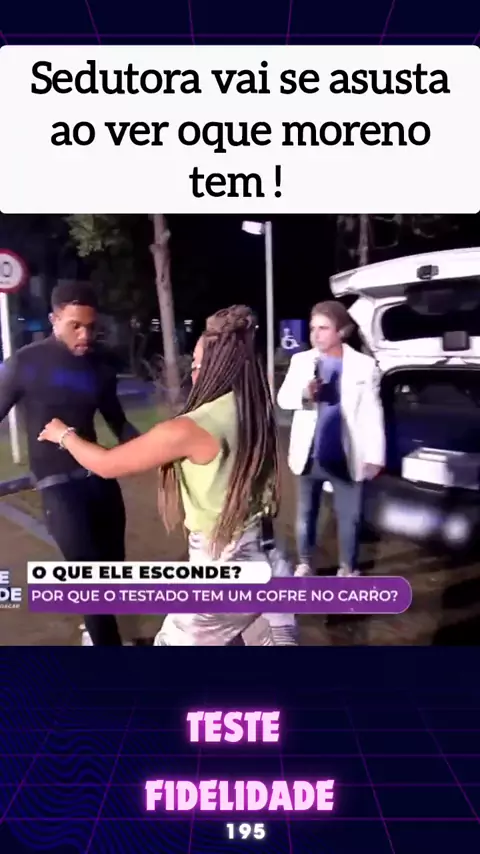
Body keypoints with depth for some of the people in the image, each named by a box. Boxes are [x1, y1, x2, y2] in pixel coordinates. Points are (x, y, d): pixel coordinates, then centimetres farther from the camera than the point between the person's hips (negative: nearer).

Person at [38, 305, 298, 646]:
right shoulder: (256, 414, -1)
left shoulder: (188, 429, -22)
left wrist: (65, 434, 10)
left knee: (174, 641, 16)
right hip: (265, 560, 7)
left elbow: (107, 465, -10)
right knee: (276, 640, 21)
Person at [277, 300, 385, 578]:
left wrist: (375, 456, -5)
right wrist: (303, 394, -22)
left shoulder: (364, 365, -6)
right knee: (306, 513, 16)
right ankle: (305, 564, 37)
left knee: (349, 517, 11)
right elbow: (282, 398, 0)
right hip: (310, 455, 2)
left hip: (347, 458, -1)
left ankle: (348, 569, 33)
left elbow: (373, 413, -4)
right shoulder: (301, 361, -1)